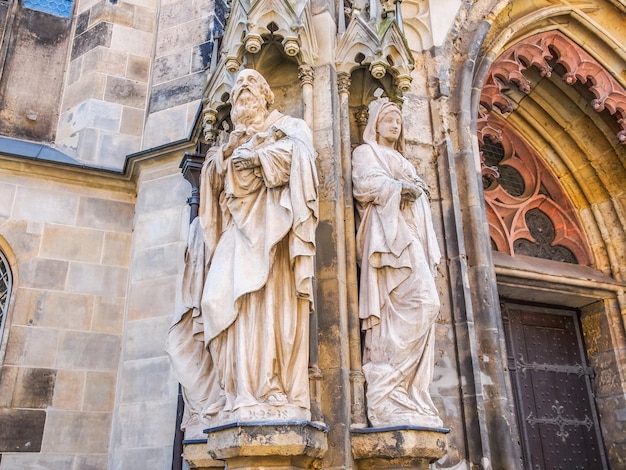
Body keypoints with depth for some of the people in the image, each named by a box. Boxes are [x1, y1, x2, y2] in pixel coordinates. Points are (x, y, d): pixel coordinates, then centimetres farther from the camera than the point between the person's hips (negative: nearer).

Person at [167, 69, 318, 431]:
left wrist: (258, 157, -11)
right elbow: (217, 182, 22)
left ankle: (276, 395, -24)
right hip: (239, 221, 5)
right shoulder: (232, 140, 33)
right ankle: (243, 396, -18)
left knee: (269, 297, -20)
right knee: (229, 298, -13)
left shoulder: (287, 126, 19)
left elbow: (300, 149, -2)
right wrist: (219, 164, 3)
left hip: (269, 220, -5)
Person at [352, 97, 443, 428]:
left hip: (412, 237, 8)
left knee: (401, 312, -4)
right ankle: (386, 394, -24)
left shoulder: (401, 160, 36)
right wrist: (403, 188, -5)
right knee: (422, 303, -23)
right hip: (390, 233, -8)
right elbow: (366, 184, -7)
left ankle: (404, 396, -9)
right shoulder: (366, 152, 14)